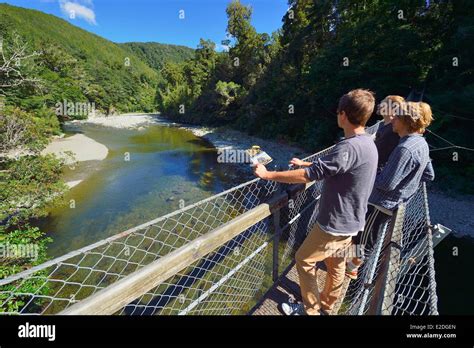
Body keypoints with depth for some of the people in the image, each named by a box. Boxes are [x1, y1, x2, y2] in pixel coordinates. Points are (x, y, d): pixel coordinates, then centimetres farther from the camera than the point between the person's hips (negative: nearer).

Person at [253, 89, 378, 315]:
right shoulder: (367, 143, 3)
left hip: (335, 223, -9)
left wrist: (268, 175, -21)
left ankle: (311, 310, 29)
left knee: (304, 260, 9)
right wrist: (305, 163, 18)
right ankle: (326, 306, 45)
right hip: (349, 220, 9)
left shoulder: (349, 147, -29)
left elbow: (310, 175, -29)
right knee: (336, 263, 23)